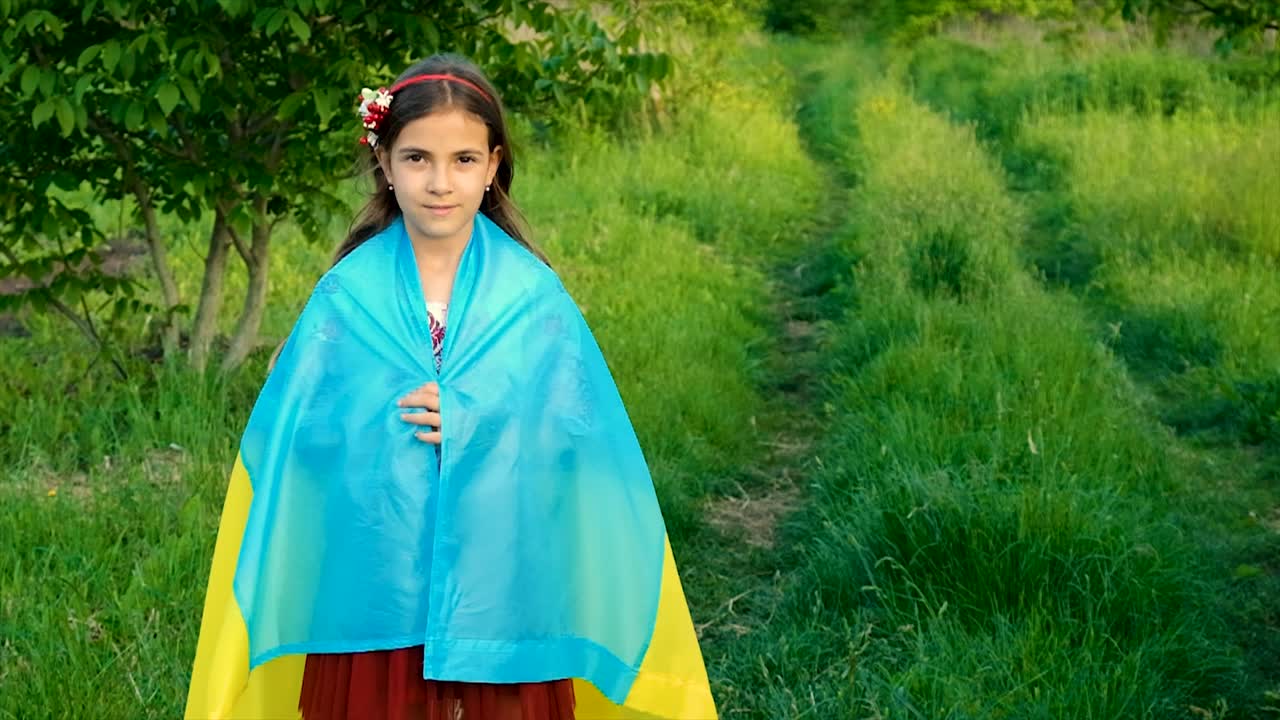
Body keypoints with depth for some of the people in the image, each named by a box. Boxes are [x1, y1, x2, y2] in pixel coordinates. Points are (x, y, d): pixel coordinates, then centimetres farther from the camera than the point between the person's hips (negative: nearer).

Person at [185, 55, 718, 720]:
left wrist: (478, 424, -18)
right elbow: (297, 432, -6)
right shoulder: (346, 296, -1)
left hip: (504, 597, 0)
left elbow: (584, 433, -6)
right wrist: (398, 418, -16)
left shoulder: (534, 296, -1)